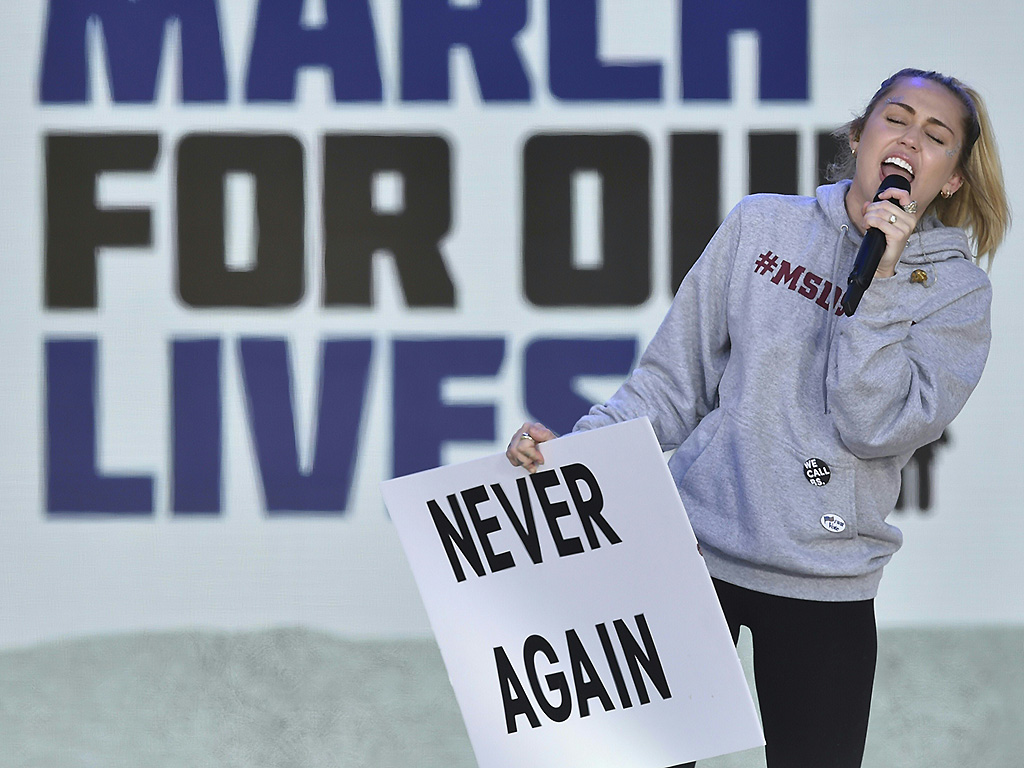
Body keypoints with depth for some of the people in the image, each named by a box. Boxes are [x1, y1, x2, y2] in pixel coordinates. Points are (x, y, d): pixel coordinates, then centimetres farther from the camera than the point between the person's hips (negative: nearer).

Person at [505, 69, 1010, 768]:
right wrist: (573, 446, -9)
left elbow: (871, 427, -12)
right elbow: (674, 382, 6)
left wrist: (877, 275, -16)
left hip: (823, 583, -1)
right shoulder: (763, 225, 5)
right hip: (693, 550, 1)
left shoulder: (957, 290, 2)